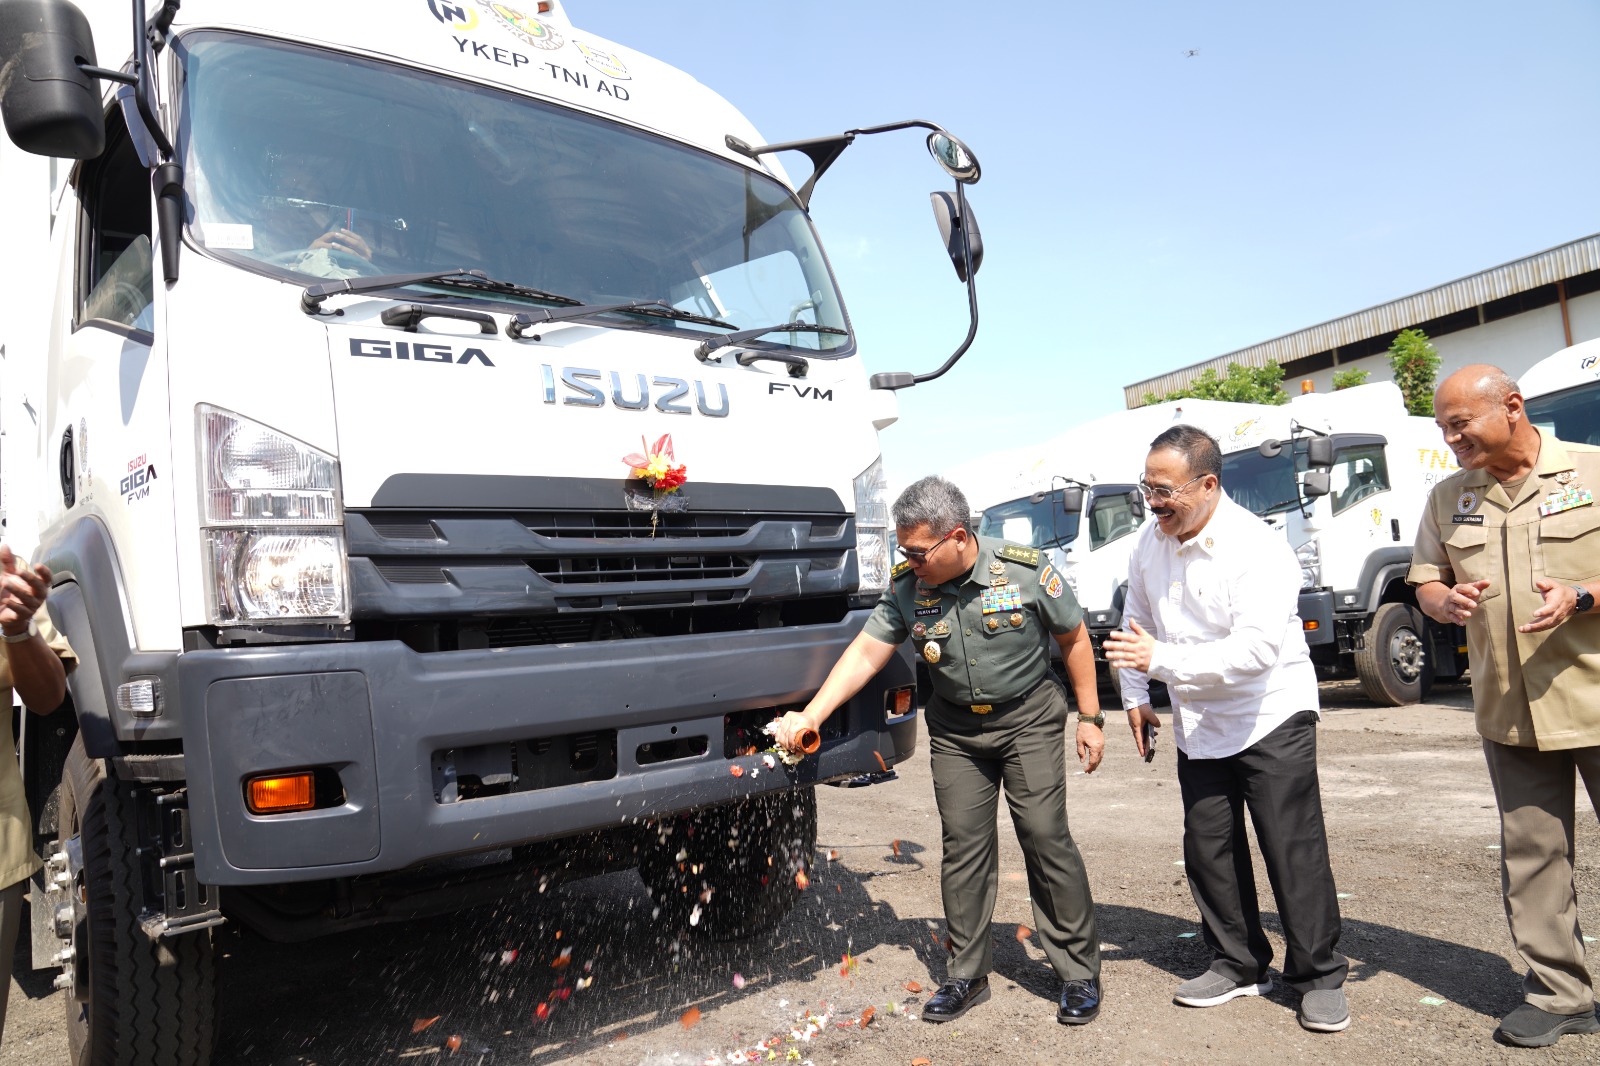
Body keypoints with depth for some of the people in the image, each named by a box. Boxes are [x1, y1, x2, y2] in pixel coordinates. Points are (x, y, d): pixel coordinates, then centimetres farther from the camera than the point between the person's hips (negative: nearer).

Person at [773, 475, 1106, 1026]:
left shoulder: (1026, 569, -18)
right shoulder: (906, 587, -11)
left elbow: (1074, 638, -5)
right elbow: (865, 652, -10)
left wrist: (1090, 718, -3)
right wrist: (811, 716, -19)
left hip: (1029, 717, -2)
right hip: (955, 727, 3)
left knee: (1046, 837, -4)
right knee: (963, 846, 4)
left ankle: (1080, 973, 12)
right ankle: (967, 975, 18)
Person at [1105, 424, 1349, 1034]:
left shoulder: (1257, 548, -22)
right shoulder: (1151, 543, 0)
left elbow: (1257, 649, -31)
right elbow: (1135, 621, 14)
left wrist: (1161, 659, -33)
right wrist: (1134, 696, 11)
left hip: (1271, 718, -6)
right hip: (1200, 726, 6)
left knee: (1294, 850, -2)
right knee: (1209, 850, 10)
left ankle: (1319, 977, 16)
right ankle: (1239, 965, 26)